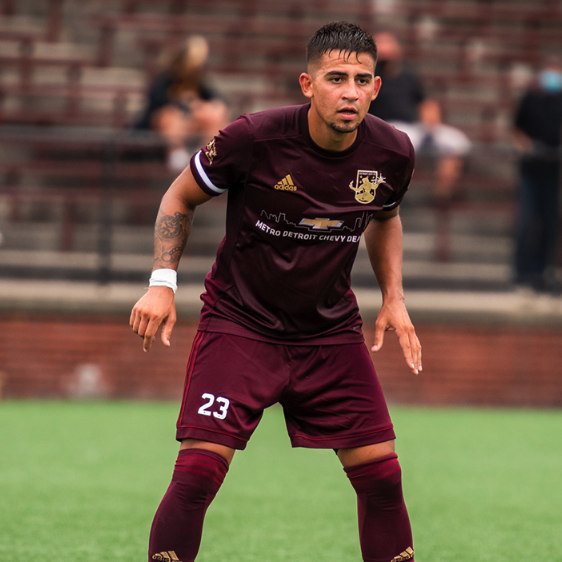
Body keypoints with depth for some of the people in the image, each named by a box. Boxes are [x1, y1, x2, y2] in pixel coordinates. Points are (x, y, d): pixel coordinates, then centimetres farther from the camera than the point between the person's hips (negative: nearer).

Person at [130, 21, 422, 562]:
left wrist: (394, 298, 7)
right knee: (198, 471, -15)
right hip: (238, 324, -3)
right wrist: (162, 283, -10)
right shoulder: (254, 138, -19)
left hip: (332, 330, 3)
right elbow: (180, 197, -1)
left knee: (381, 475, -2)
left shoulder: (393, 153, -7)